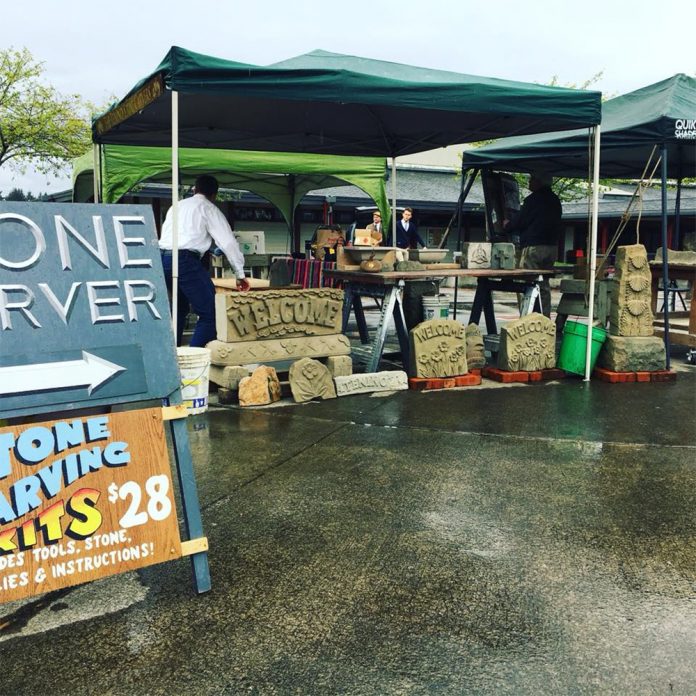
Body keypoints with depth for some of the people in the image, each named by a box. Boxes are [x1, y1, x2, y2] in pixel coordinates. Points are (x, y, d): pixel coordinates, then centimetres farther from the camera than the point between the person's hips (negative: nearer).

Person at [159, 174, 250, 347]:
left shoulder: (177, 206, 25)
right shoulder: (209, 209, 7)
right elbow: (228, 242, 3)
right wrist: (239, 274, 9)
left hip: (161, 258, 8)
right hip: (185, 260, -8)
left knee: (180, 307, 26)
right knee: (210, 313, -3)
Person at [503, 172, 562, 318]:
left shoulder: (532, 199, -10)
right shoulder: (555, 200, 15)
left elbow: (519, 223, -7)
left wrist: (507, 225, 14)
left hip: (534, 247, -8)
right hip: (552, 247, 8)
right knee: (544, 285, 13)